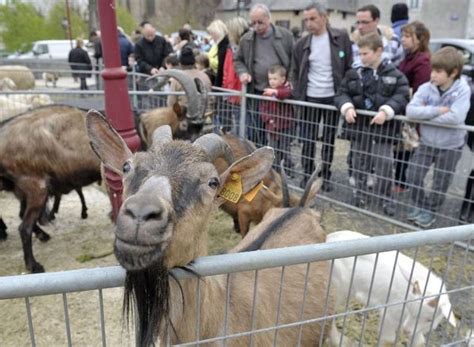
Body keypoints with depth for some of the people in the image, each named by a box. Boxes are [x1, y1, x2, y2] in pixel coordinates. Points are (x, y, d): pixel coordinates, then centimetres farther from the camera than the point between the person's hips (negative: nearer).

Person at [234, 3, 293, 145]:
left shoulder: (286, 35, -2)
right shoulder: (246, 39, 3)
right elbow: (238, 60, 16)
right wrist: (242, 72, -4)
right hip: (256, 94, 2)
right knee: (254, 134, 6)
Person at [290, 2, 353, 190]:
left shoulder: (341, 38, -3)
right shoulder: (301, 44, 2)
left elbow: (350, 68, 0)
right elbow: (294, 72, 9)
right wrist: (297, 96, 0)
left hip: (333, 98, -1)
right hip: (310, 99, 1)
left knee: (329, 140, 9)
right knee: (307, 140, 5)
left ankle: (325, 177, 22)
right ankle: (307, 175, 19)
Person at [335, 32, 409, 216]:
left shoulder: (394, 75, -3)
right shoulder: (353, 74, 6)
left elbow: (401, 96, -10)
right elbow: (342, 93, 3)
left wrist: (386, 111, -26)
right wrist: (347, 107, -18)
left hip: (383, 129, -3)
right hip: (359, 127, 3)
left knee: (384, 166, 1)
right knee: (359, 165, 15)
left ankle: (386, 199, 19)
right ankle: (359, 194, 33)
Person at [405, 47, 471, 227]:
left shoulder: (462, 90, -17)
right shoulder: (426, 88, -10)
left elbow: (456, 117, -31)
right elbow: (410, 110, -22)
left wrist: (426, 114, -23)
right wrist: (437, 110, -28)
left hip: (450, 146, -2)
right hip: (426, 142, 3)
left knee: (440, 184, 10)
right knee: (413, 176, 2)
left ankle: (430, 210, 34)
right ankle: (420, 205, 27)